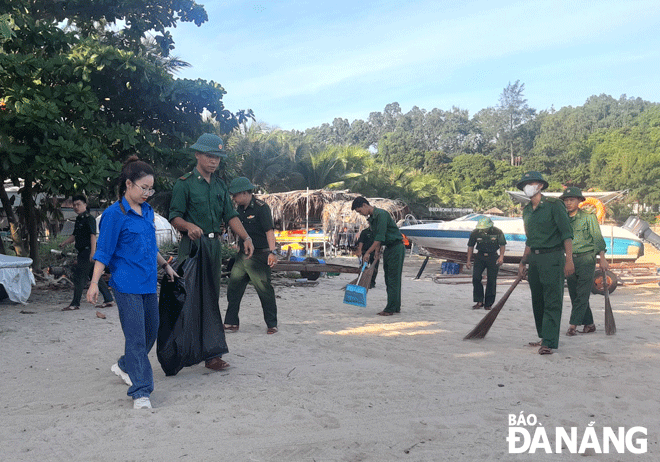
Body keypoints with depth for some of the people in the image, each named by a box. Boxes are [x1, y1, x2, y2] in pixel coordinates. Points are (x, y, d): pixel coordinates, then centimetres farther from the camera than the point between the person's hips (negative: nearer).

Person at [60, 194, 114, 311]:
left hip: (87, 251, -9)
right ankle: (108, 299, 14)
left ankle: (75, 304, -1)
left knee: (79, 276, -7)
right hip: (83, 252, 9)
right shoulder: (78, 219, 17)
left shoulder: (89, 218, -11)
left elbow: (93, 235, -20)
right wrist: (64, 243, 15)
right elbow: (75, 235, 27)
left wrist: (93, 251, -28)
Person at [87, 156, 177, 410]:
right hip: (127, 286, -8)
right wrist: (94, 283, -13)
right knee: (136, 337, -6)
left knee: (151, 331, 16)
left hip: (149, 283, 8)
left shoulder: (147, 211, 12)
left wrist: (165, 265, 28)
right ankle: (141, 392, 2)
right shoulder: (114, 214, -10)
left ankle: (124, 366, 40)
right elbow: (103, 252, -10)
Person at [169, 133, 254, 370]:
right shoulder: (184, 184, -2)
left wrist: (246, 237, -2)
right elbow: (175, 217, -7)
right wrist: (189, 226, -28)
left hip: (215, 244, 6)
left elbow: (230, 215, 12)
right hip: (192, 245, -6)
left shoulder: (220, 185, 17)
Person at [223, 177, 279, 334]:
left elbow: (269, 231, -17)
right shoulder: (239, 209, 12)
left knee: (265, 290, -1)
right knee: (233, 289, 5)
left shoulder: (261, 208, -11)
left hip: (259, 256, -7)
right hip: (242, 255, 8)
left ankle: (272, 324, 12)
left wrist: (272, 252, -25)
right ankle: (231, 323, 15)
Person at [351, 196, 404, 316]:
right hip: (388, 248, 10)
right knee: (389, 279, 10)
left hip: (396, 247, -10)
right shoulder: (371, 218, 11)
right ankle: (396, 307, 16)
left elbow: (380, 238, -24)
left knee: (393, 279, -8)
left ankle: (391, 308, -5)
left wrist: (368, 252, -20)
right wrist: (377, 252, 6)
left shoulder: (381, 214, -19)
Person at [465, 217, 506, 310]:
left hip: (493, 257, -1)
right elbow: (470, 246, 4)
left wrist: (501, 256, -15)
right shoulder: (475, 233, -8)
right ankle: (479, 301, 0)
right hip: (480, 257, 2)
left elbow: (502, 245, 1)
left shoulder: (498, 232, -11)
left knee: (491, 281, -3)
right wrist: (468, 260, 3)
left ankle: (488, 303, 9)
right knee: (476, 278, -11)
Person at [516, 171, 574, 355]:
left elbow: (567, 234, -10)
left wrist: (569, 259, -17)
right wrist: (523, 262, 19)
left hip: (553, 257, -7)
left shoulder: (554, 205, -6)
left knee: (552, 301, -8)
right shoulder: (527, 211, 15)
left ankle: (549, 343, -11)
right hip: (534, 259, 7)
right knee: (537, 301, 11)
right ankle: (544, 337, 22)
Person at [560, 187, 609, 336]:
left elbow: (597, 238, -4)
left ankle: (573, 324, -7)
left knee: (582, 294, -7)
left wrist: (602, 258, -11)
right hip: (570, 259, 5)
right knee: (574, 294, 6)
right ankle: (589, 324, 17)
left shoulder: (588, 217, -2)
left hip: (586, 258, -5)